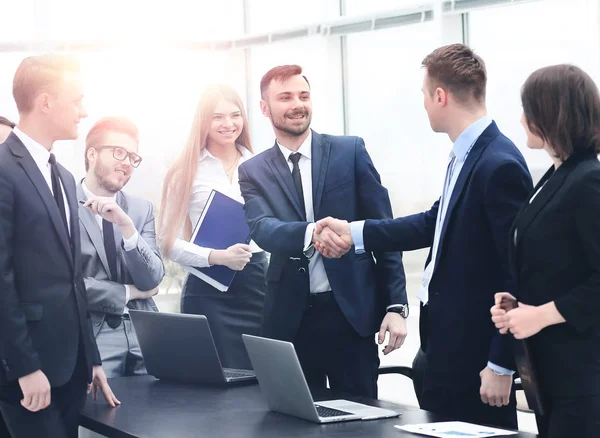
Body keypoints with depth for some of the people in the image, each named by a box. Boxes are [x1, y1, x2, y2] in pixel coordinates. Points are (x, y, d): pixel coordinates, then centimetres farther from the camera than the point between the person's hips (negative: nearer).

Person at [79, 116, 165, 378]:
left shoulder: (141, 209, 13)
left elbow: (152, 280, 1)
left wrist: (127, 226, -13)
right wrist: (128, 292, -3)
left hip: (143, 333, 4)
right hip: (91, 333, -4)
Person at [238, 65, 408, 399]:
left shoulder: (350, 151, 3)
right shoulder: (254, 171, 6)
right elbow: (262, 229, -12)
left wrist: (396, 305, -2)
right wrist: (311, 232, -33)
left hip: (352, 311, -1)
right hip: (289, 317, 1)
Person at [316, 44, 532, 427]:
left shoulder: (500, 166, -21)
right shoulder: (466, 155, 6)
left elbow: (518, 274, -21)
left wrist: (502, 365, -18)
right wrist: (354, 232, 18)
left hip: (475, 353, -9)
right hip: (444, 347, 9)